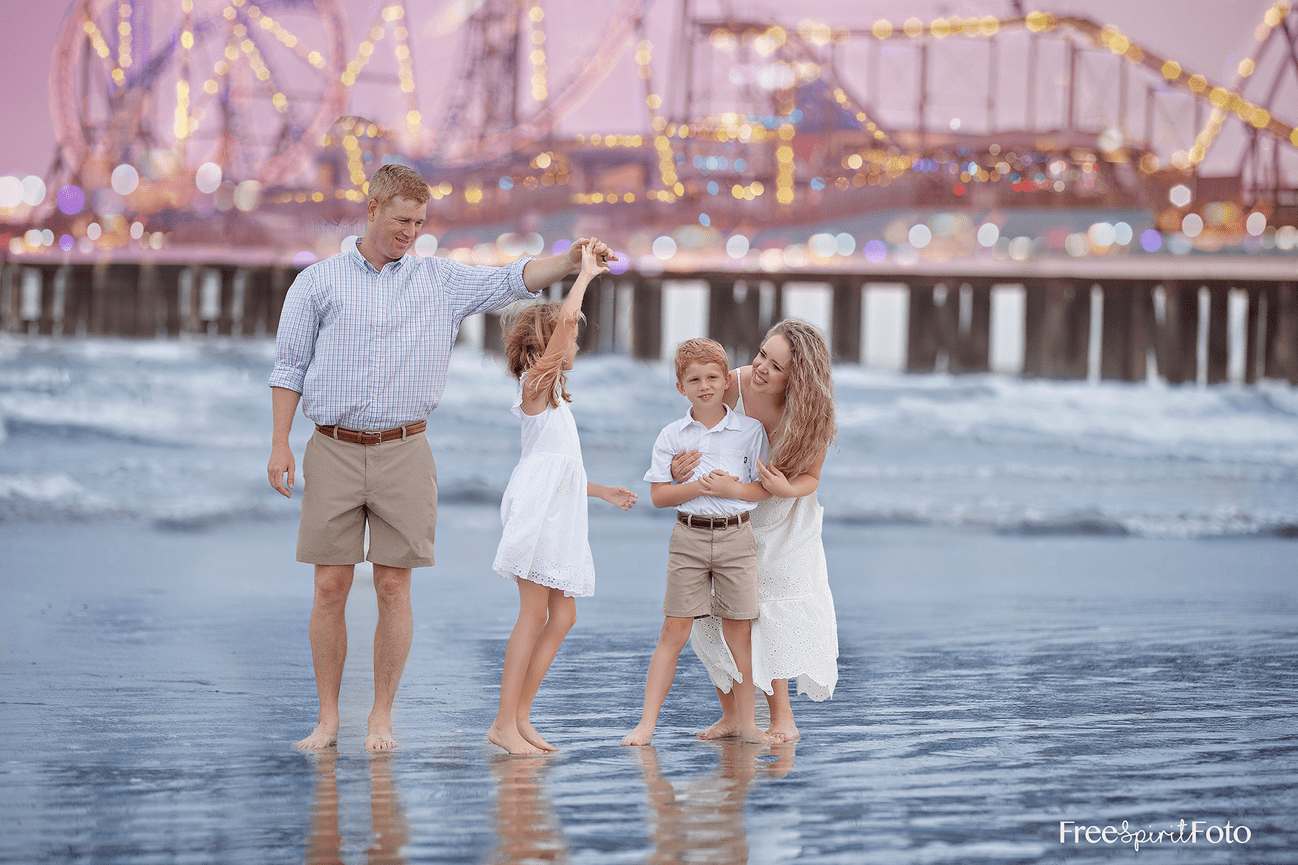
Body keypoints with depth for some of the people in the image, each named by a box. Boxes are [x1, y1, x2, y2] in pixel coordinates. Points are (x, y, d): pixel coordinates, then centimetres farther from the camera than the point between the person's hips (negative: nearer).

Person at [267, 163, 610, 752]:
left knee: (393, 587, 0)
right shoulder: (318, 282, 5)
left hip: (403, 453, 1)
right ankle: (328, 718, 7)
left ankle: (381, 718, 8)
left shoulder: (441, 281, 9)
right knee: (330, 586, 0)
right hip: (334, 450, -1)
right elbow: (289, 368, 7)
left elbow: (513, 280, 2)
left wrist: (574, 259, -14)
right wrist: (280, 444, 0)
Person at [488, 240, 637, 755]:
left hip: (560, 515, 9)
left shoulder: (551, 396, 24)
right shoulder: (535, 383, -4)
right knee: (536, 614, -10)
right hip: (536, 512, -9)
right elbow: (566, 318, -16)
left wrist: (603, 493, 34)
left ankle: (521, 717, 7)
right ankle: (505, 722, -8)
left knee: (562, 616, 5)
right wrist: (586, 274, -4)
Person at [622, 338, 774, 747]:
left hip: (736, 535, 0)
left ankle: (745, 721, 15)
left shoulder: (749, 430, 2)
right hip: (689, 535, 0)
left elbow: (768, 488, 2)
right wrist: (700, 486, -15)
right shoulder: (672, 435, 3)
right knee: (674, 631, -2)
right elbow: (659, 495, -1)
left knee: (738, 632, 4)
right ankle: (647, 723, 0)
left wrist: (732, 489, -15)